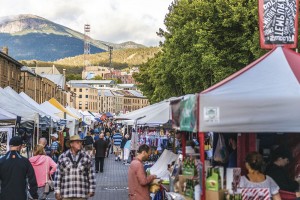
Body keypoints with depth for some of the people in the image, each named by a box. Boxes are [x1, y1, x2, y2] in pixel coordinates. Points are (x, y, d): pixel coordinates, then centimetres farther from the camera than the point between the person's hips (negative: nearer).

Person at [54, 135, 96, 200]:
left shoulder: (86, 157, 3)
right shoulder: (63, 157, 3)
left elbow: (91, 174, 6)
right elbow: (58, 174, 4)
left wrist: (91, 190, 3)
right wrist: (57, 192, 0)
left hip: (82, 195, 0)